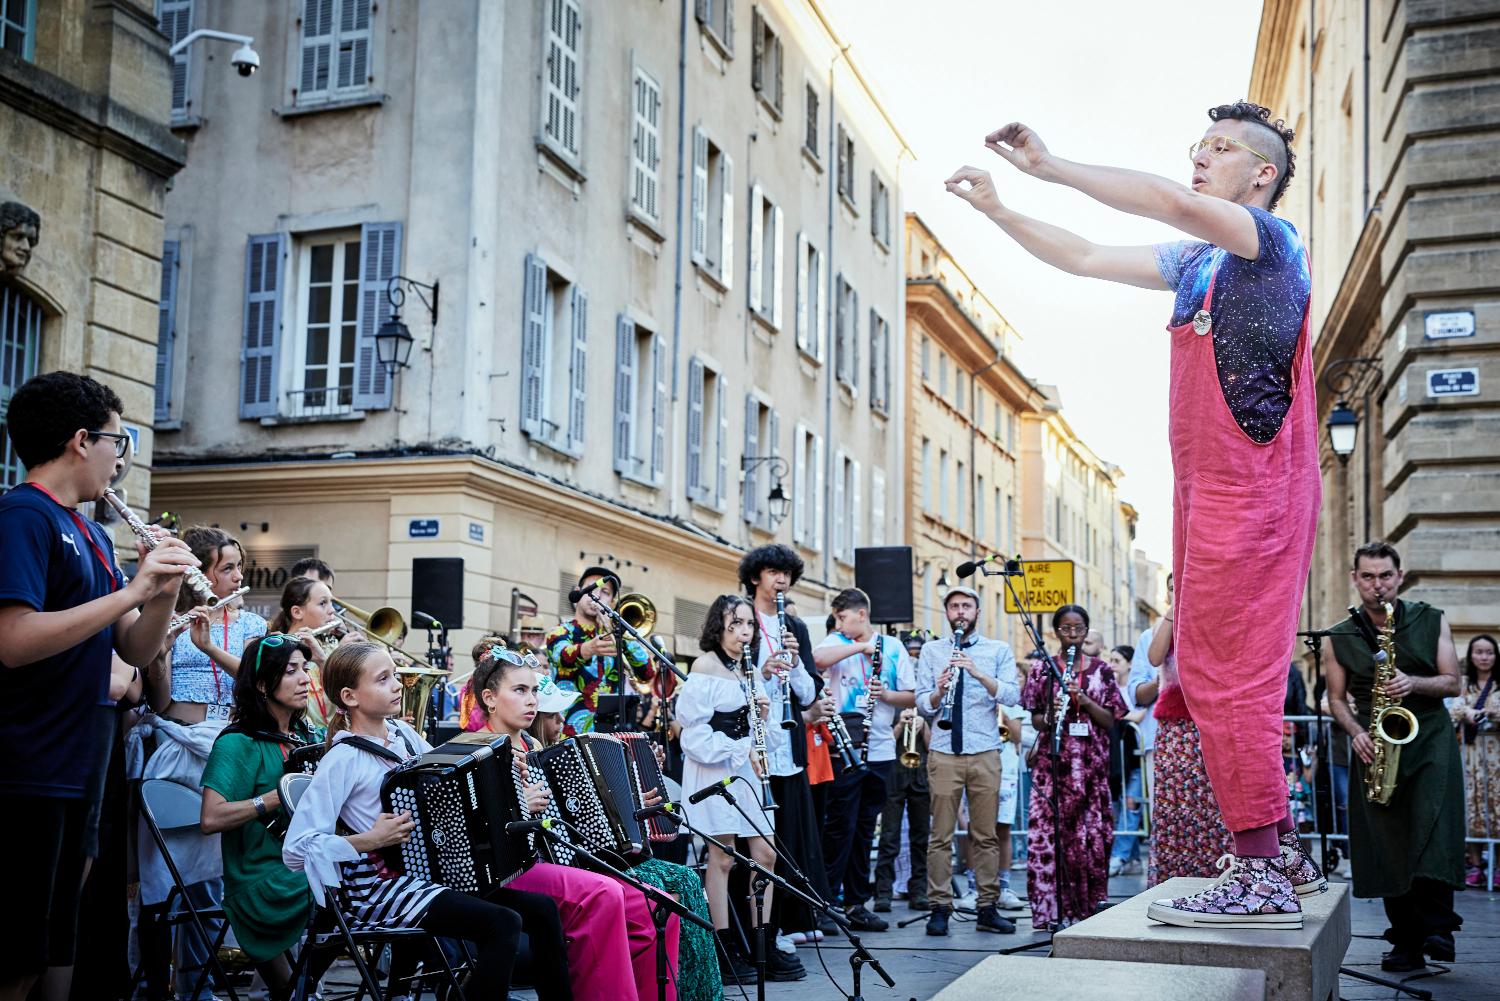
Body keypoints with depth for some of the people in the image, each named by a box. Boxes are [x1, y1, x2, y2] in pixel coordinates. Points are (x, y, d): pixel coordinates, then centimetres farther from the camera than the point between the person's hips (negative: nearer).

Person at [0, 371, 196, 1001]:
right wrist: (130, 590, -20)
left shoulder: (94, 536, 15)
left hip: (75, 776, 9)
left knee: (56, 950, 15)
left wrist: (162, 594, -4)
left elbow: (136, 651, 15)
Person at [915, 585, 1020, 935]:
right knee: (941, 835, -1)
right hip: (943, 752, 0)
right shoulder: (932, 651, 11)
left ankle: (987, 908, 9)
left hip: (985, 752, 0)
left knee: (986, 835, 4)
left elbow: (1013, 695, -5)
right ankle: (939, 908, 4)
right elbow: (923, 705, 4)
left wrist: (979, 674, -20)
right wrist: (939, 689, -17)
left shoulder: (998, 650, 9)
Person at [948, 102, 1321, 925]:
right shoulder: (1195, 261, 19)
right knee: (1208, 673, 10)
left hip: (1251, 491, -9)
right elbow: (1083, 259, 25)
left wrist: (1048, 167, -20)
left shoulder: (1273, 240, -6)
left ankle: (1260, 878, -6)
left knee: (1226, 676, -11)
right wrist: (998, 210, 18)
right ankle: (1266, 859, 18)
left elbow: (1165, 200, -23)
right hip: (1209, 491, 9)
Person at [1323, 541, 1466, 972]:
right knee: (1387, 843, -2)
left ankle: (1437, 924, -14)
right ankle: (1406, 943, 5)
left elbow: (1453, 683, 3)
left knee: (1432, 829, -21)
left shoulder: (1432, 621, 5)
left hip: (1429, 735, -1)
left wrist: (1413, 684, -16)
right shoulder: (1339, 638, 5)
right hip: (1375, 744, 1)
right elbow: (1337, 698, 10)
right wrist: (1356, 732, -9)